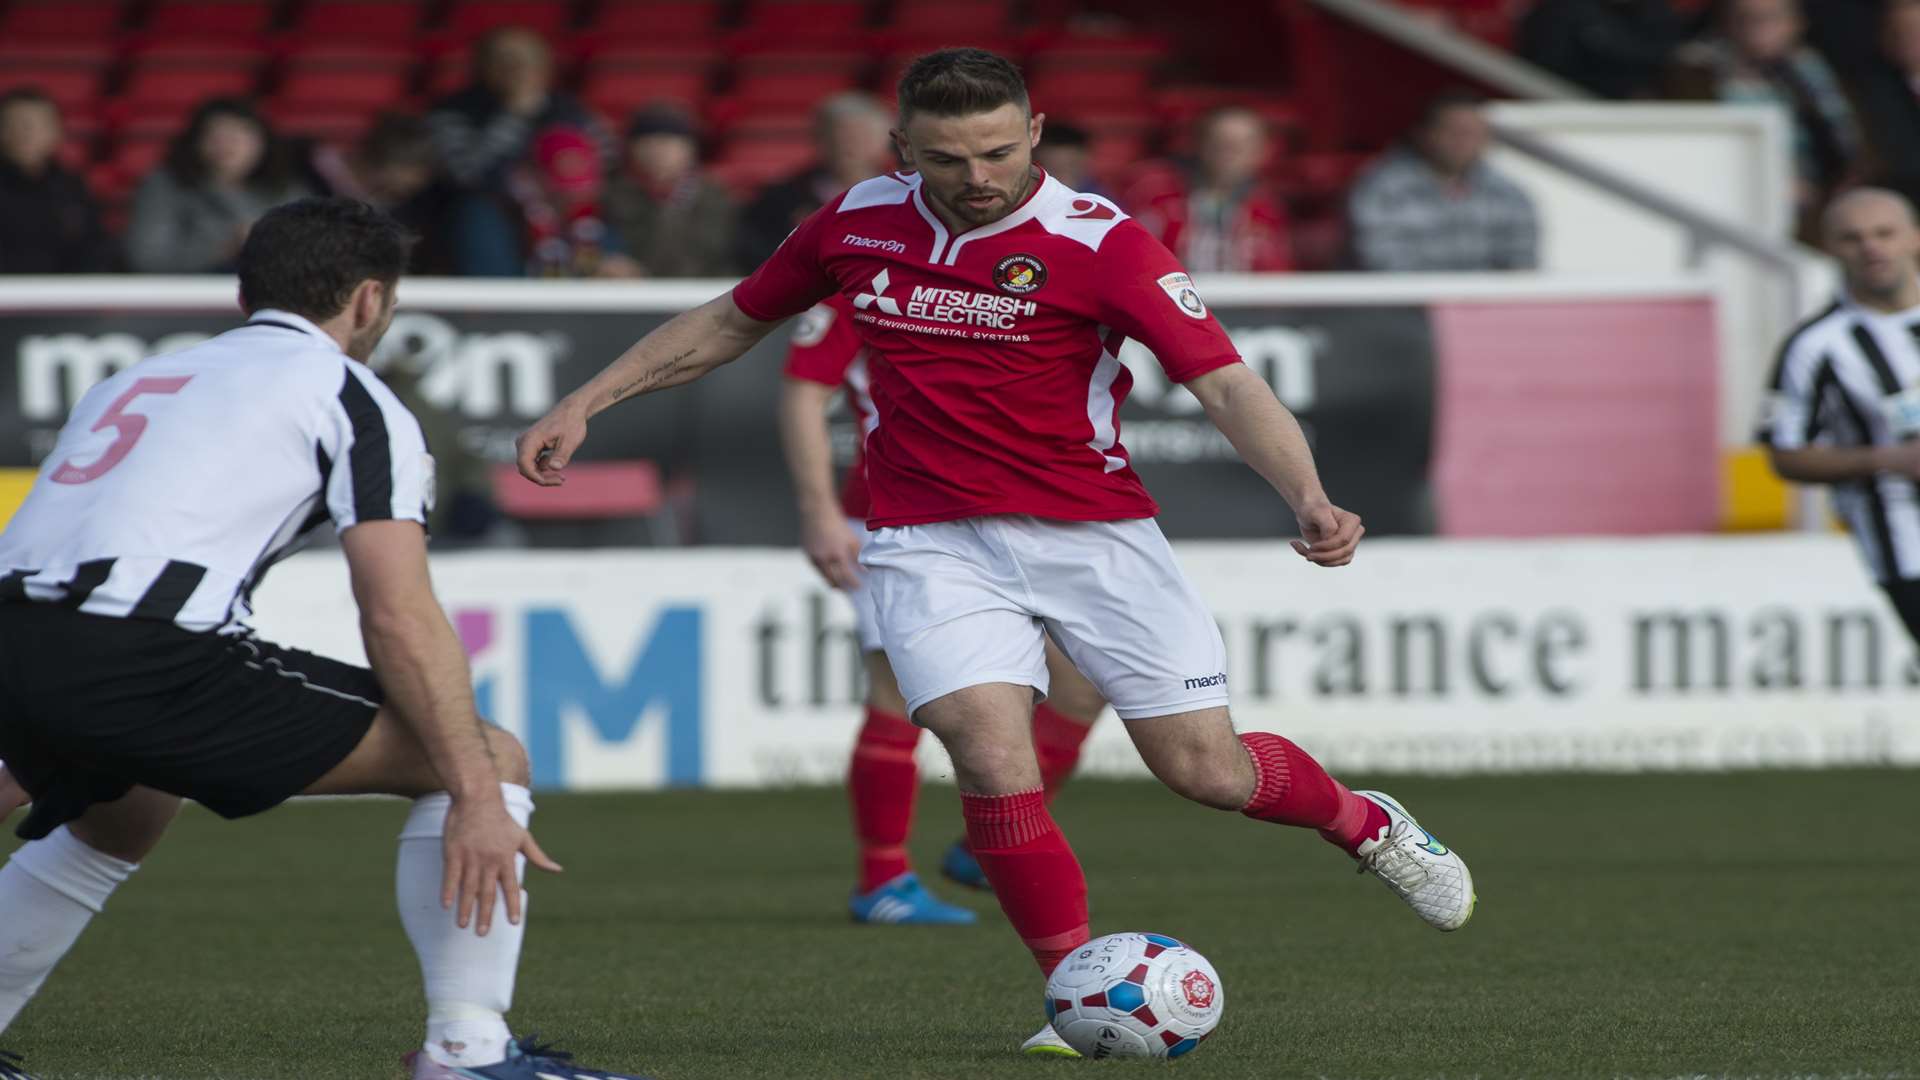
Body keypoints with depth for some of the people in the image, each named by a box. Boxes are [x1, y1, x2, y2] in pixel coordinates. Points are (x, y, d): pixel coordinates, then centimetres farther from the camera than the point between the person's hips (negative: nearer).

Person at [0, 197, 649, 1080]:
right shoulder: (350, 396, 9)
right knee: (489, 757, 3)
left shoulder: (138, 379, 31)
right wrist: (477, 796, -7)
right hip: (147, 660, -8)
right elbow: (400, 616, -4)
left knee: (121, 819, 41)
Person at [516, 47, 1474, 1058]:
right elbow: (731, 321, 17)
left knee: (1205, 770, -2)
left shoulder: (1102, 242, -13)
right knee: (993, 758, -20)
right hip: (932, 545, 2)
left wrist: (1309, 499, -35)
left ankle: (1361, 821, 32)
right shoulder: (857, 223, 1)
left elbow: (1225, 382, -18)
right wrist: (585, 402, 14)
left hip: (1094, 533, -2)